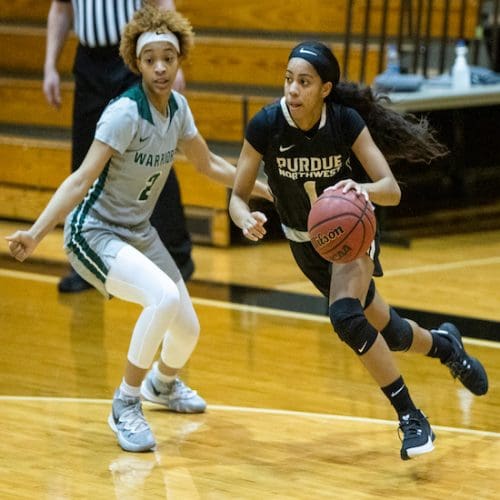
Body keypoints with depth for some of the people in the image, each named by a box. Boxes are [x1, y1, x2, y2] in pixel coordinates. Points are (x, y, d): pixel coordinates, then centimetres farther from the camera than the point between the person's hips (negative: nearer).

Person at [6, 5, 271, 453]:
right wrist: (36, 233, -41)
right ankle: (126, 405, -14)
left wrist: (268, 190, 17)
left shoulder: (176, 106, -2)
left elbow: (208, 164, 14)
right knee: (165, 297, -31)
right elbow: (82, 179, -29)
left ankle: (163, 383, 48)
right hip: (93, 233, -8)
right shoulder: (124, 113, -24)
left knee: (187, 329, 11)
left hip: (138, 232, 8)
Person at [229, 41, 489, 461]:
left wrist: (364, 189, -47)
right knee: (386, 331, 13)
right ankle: (443, 344, 47)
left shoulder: (346, 121, -25)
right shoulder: (266, 126, -23)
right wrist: (247, 220, -40)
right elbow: (238, 197, -17)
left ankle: (412, 418, -15)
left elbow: (392, 191, -24)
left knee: (346, 317, -29)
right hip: (306, 244, 3)